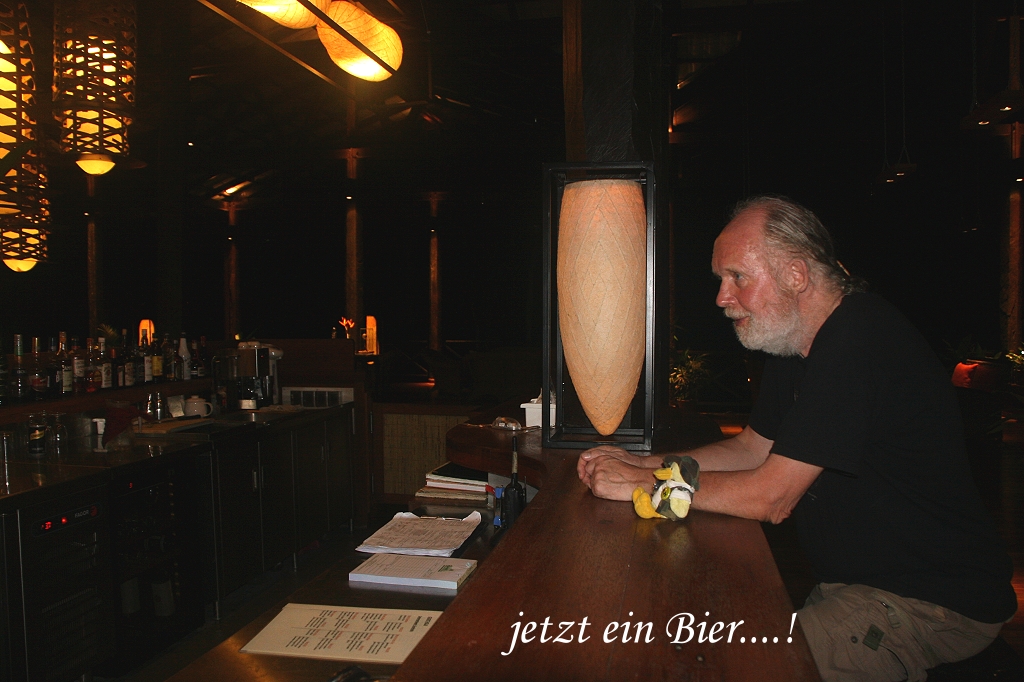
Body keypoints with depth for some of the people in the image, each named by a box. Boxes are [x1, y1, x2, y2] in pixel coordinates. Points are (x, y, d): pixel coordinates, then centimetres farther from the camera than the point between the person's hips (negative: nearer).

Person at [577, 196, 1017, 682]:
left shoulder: (857, 342, -26)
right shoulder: (797, 342, 7)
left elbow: (770, 498, -26)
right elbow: (751, 447, 13)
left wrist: (644, 482, -17)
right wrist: (639, 463, 1)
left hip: (935, 602, -8)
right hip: (854, 579, 9)